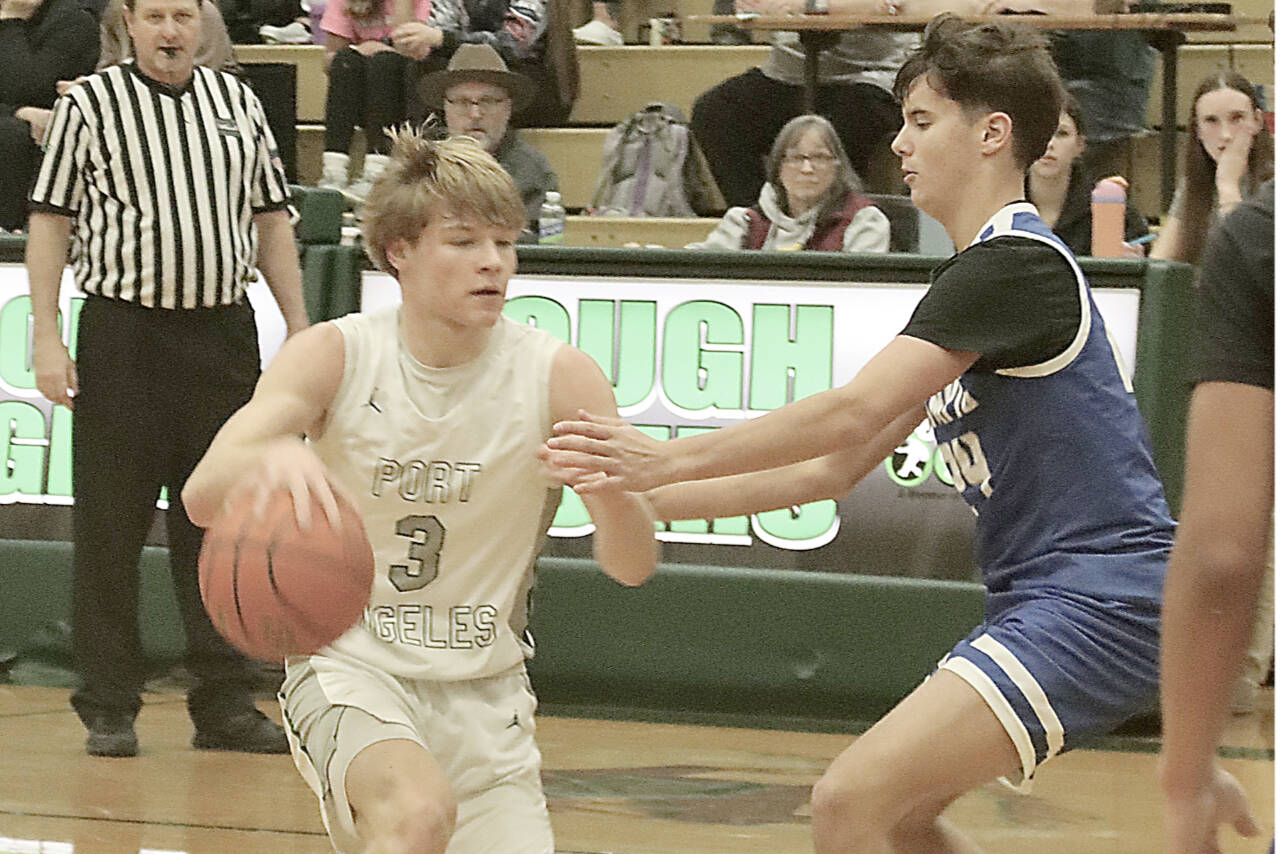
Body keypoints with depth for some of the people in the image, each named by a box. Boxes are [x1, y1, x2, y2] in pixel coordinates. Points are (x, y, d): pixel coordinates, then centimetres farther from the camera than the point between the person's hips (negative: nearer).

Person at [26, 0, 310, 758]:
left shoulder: (237, 100, 11)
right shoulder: (90, 105, 0)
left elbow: (270, 219, 17)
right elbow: (50, 222, 0)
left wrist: (300, 325, 11)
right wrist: (48, 337, -8)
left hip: (224, 333, 3)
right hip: (123, 334, -3)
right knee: (111, 527, 0)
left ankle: (225, 703, 12)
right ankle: (108, 709, 6)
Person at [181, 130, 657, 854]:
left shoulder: (558, 376, -10)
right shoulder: (336, 355, -12)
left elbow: (632, 568, -13)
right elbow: (202, 496, -24)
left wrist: (613, 488, -37)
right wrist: (268, 459, -48)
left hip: (484, 686, 4)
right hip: (347, 665, -3)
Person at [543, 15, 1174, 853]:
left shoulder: (1017, 264, -14)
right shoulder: (969, 279, 18)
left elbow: (857, 410, -23)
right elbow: (833, 468, 18)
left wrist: (672, 459, -19)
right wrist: (647, 494, 13)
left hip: (1099, 602, -11)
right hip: (1043, 601, 11)